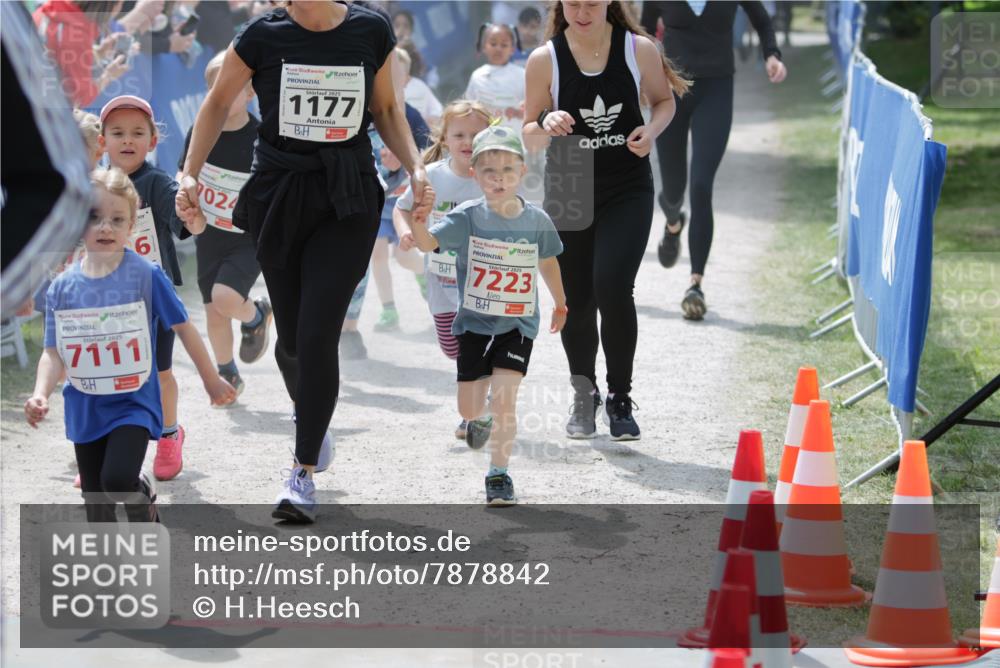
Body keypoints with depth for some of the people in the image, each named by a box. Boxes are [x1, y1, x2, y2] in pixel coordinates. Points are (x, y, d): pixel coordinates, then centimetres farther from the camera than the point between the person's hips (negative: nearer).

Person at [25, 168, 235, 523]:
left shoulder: (146, 276, -11)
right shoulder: (62, 287, -3)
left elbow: (183, 328, -2)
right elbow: (54, 351, -1)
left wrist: (211, 381, 5)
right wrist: (41, 394, -18)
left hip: (134, 405, -4)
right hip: (85, 412, 4)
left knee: (118, 479, -22)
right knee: (96, 506, 11)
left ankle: (143, 497, 13)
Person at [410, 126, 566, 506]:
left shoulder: (537, 221, -6)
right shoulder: (467, 218, -12)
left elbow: (547, 261, 12)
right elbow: (427, 242, -25)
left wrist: (560, 304, 26)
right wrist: (416, 217, -47)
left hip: (518, 324, 0)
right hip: (474, 322, 0)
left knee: (504, 400, -13)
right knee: (468, 408, 6)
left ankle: (499, 474, 1)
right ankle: (483, 417, 44)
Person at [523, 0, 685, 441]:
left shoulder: (638, 49, -6)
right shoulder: (544, 60, -6)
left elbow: (664, 100, 10)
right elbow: (528, 132, 2)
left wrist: (652, 129, -11)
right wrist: (548, 125, -21)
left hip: (628, 190, -1)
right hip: (568, 192, 1)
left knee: (612, 288, -18)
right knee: (576, 300, 8)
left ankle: (620, 400, -1)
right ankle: (583, 397, 33)